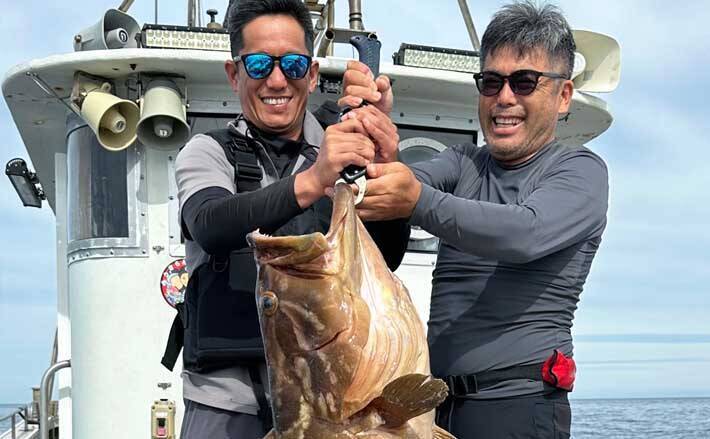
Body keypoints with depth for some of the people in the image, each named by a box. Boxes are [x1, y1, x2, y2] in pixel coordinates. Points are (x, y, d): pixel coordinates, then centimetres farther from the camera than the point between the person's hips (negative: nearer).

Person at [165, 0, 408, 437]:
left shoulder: (345, 159, 8)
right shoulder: (207, 152, 4)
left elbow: (386, 258, -6)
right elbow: (211, 227, -18)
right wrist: (309, 183, -33)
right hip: (227, 396, -1)